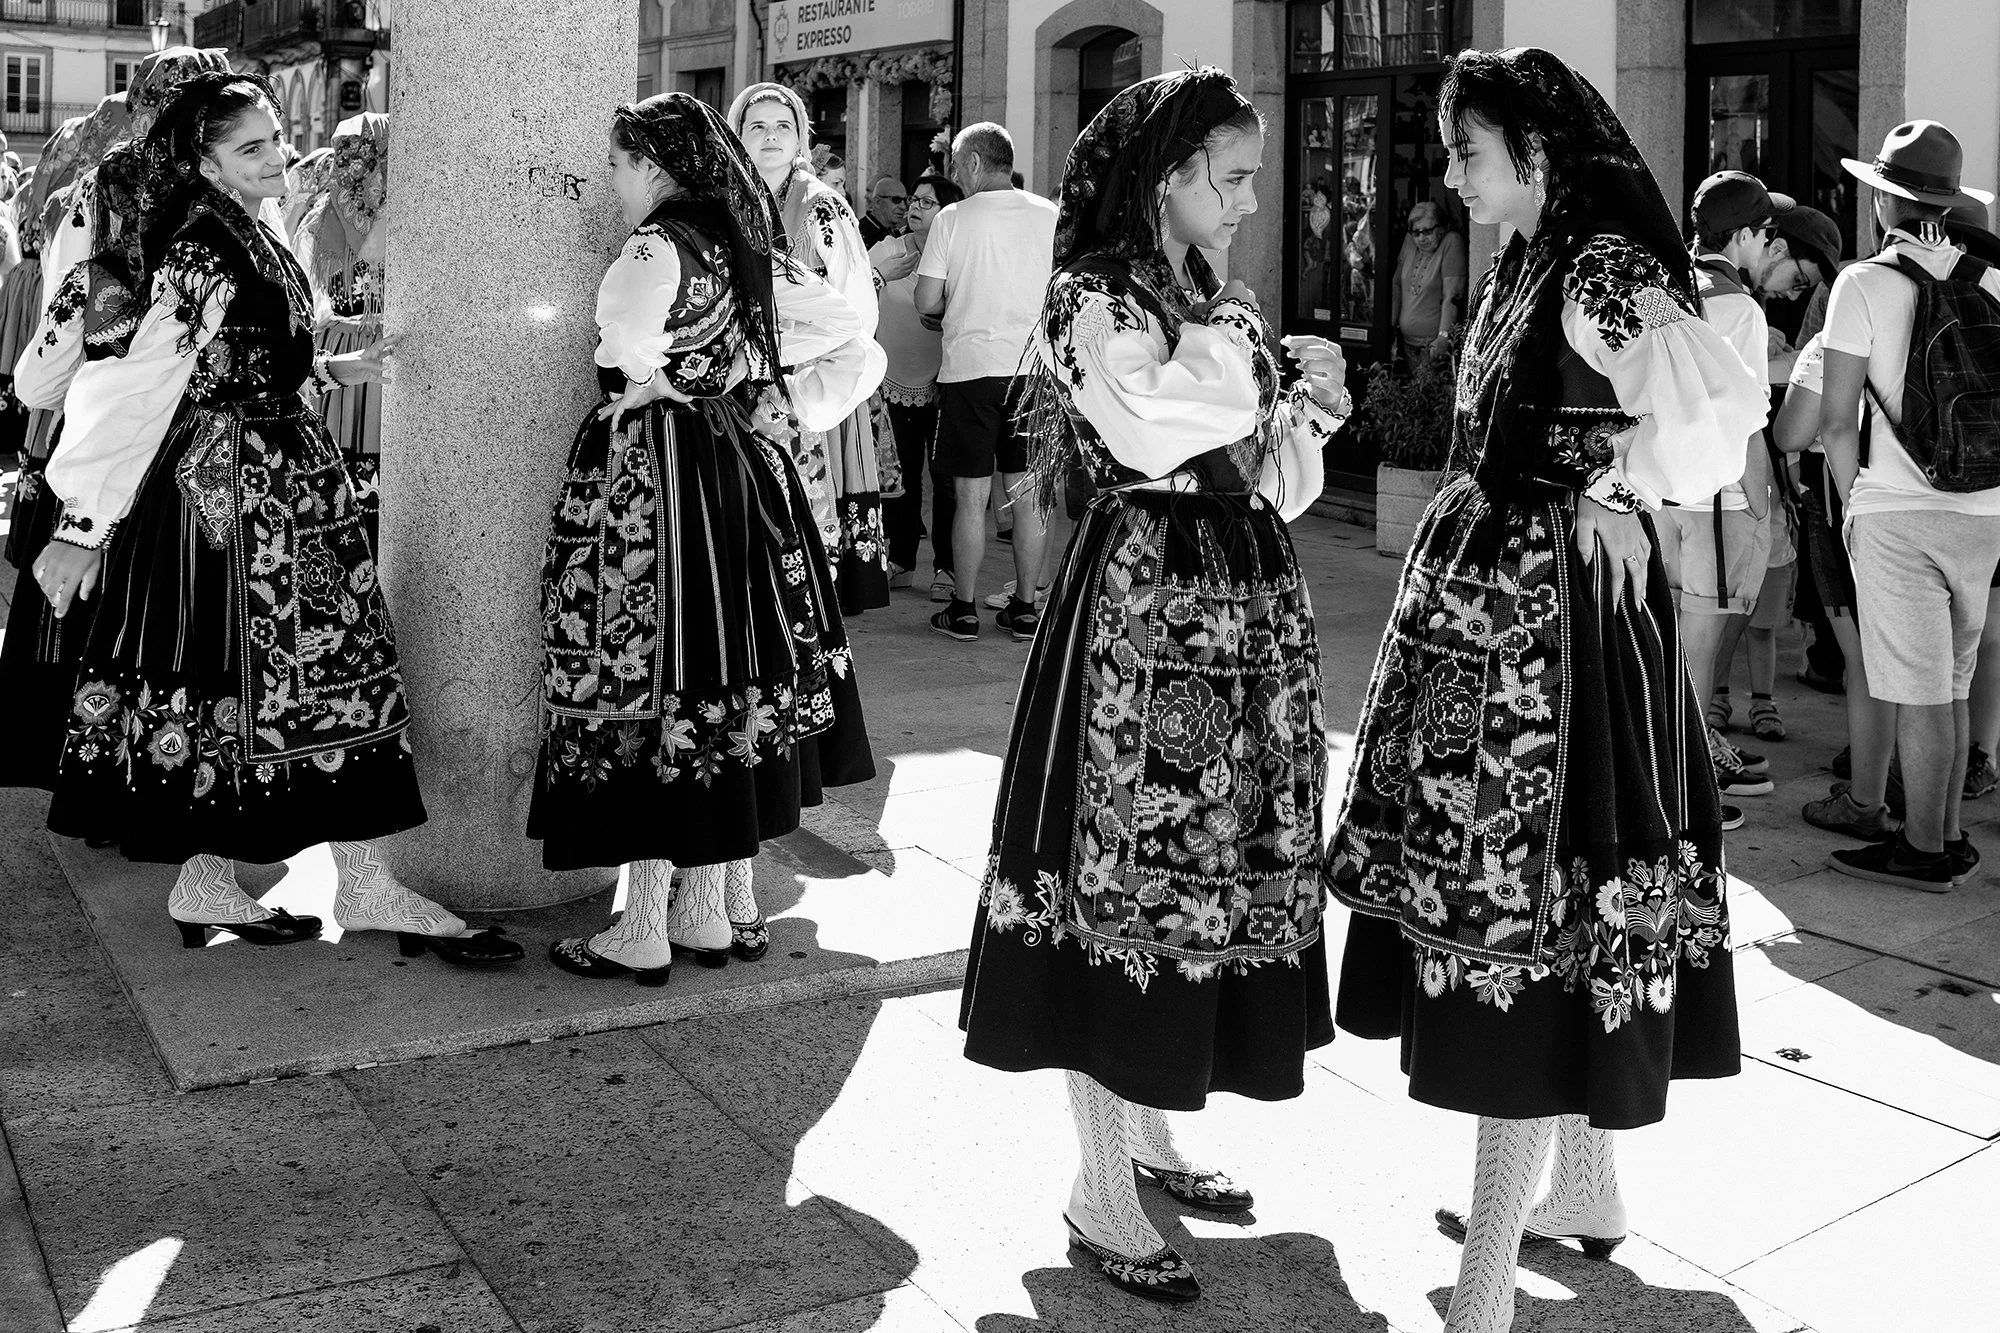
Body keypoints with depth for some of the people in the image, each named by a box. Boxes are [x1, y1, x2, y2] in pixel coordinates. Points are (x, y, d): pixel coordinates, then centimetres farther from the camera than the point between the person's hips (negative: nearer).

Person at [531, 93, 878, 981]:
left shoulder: (656, 249, -12)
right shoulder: (752, 253, 10)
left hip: (648, 476, -8)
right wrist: (783, 405, 7)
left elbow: (625, 372, -29)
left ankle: (644, 930, 3)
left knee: (647, 685, -2)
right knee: (733, 682, 12)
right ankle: (723, 907, 21)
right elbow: (861, 353, 12)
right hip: (742, 474, 8)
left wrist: (641, 388, -8)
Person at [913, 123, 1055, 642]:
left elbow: (926, 301, -6)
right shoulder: (1050, 215, 3)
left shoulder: (953, 218, -6)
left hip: (971, 366, -3)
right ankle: (1026, 608, 14)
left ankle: (964, 609, 9)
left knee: (971, 496, 3)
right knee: (1029, 492, 9)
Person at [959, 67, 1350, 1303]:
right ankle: (1102, 1188, 3)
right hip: (1142, 597, -8)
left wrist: (1309, 413, -4)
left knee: (1217, 860, 10)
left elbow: (1275, 486, 16)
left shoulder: (1229, 307, 17)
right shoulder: (1095, 299, -5)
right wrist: (1278, 376, -8)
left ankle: (1150, 1127, 24)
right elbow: (1150, 430, -22)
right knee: (1123, 867, -5)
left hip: (1248, 595, 8)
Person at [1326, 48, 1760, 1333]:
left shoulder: (1605, 266, -15)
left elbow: (1725, 399, -29)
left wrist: (1619, 496, -16)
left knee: (1521, 900, -7)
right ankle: (1589, 1189, 32)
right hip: (1491, 601, 10)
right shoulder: (1528, 264, 13)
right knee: (1534, 893, 16)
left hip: (1551, 615, -10)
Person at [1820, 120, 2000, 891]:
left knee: (1920, 691, 1)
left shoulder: (1865, 284, -9)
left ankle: (1923, 852, 9)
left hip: (1897, 511, -5)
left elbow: (1836, 420, -11)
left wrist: (1851, 504, 2)